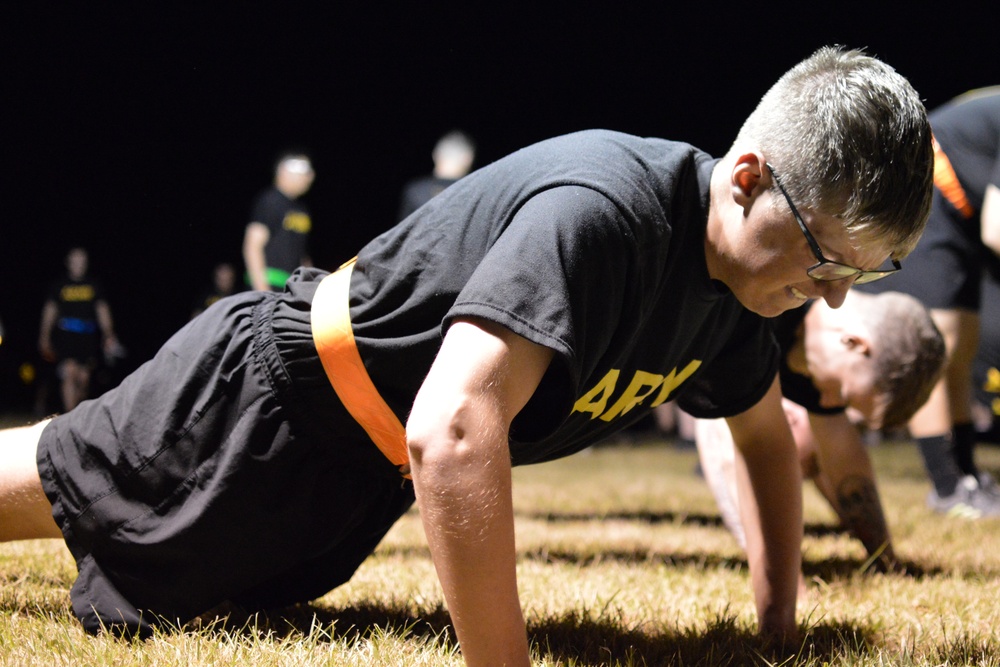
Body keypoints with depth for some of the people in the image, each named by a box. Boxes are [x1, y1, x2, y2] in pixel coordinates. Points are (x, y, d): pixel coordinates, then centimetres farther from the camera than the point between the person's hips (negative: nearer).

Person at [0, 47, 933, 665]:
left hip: (355, 480, 9)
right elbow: (449, 433, -50)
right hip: (269, 392, -9)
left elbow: (766, 438, 11)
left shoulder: (733, 281, -9)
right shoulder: (602, 212, -38)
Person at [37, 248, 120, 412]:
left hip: (88, 336, 2)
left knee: (84, 378, 2)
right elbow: (49, 312, 11)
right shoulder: (59, 286, 9)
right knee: (70, 372, -18)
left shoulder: (95, 286, 12)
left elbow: (103, 312, 11)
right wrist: (44, 338, 7)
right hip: (65, 335, -2)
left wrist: (109, 336, 2)